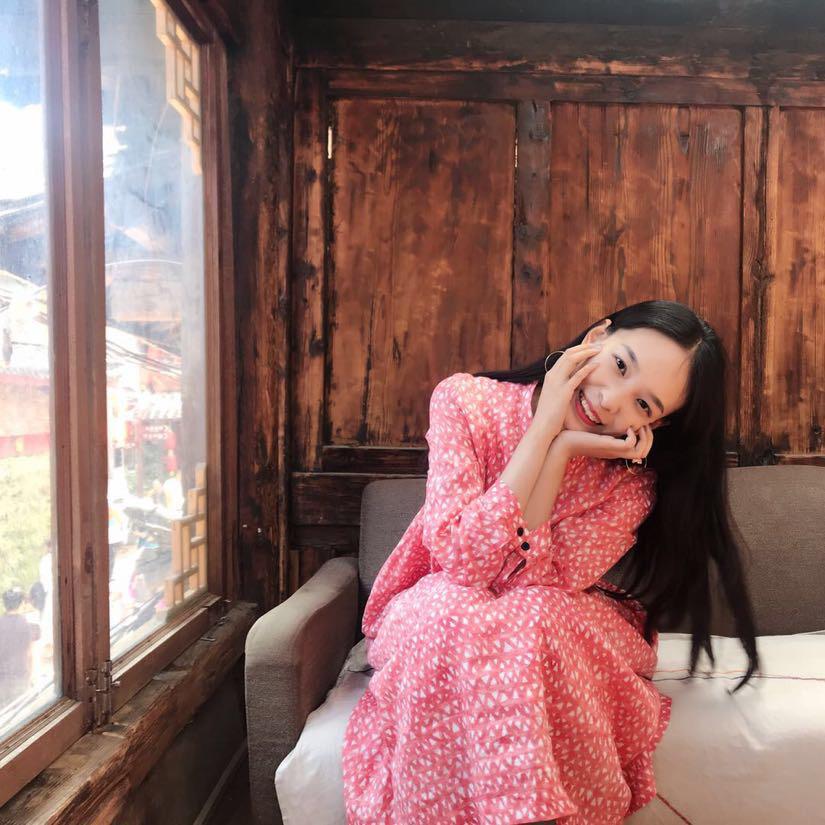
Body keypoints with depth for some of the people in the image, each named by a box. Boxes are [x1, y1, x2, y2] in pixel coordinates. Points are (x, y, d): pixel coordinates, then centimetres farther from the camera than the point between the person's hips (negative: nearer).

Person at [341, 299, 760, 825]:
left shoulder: (632, 481, -15)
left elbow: (529, 586, -25)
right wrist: (544, 427, -30)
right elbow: (464, 563, -27)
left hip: (560, 631, 1)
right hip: (437, 620, 0)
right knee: (447, 609, -34)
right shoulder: (466, 401, -18)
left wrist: (560, 451, -30)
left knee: (529, 620, -33)